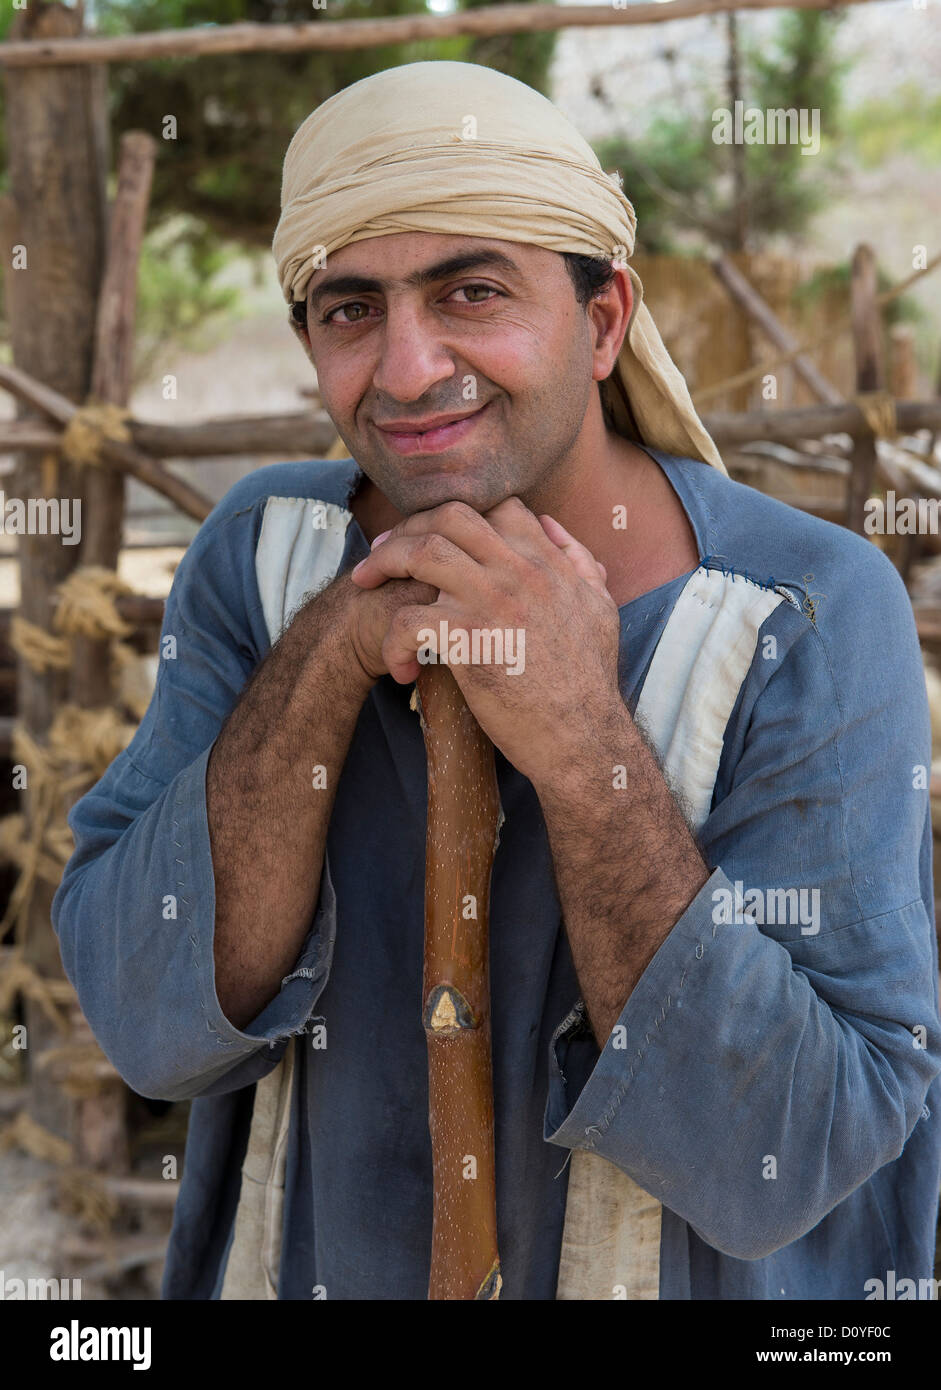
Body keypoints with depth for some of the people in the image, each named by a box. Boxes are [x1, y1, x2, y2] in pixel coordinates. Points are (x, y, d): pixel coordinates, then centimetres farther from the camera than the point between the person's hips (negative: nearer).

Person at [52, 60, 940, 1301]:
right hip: (314, 1263, 3)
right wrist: (328, 653, -29)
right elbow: (154, 1028, -17)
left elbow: (777, 1165, -25)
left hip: (714, 1274, -2)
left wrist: (581, 738, -34)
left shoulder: (812, 619, -21)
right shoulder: (259, 556, -11)